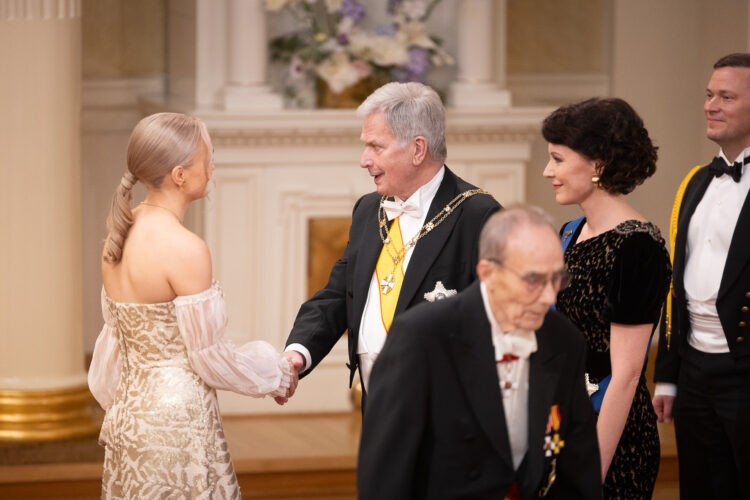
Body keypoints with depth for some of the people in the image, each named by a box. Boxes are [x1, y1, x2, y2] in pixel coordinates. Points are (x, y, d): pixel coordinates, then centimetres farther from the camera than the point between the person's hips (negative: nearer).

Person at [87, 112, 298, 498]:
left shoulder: (119, 235, 5)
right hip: (176, 425, -8)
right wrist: (276, 375, 3)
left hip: (129, 418, 8)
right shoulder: (184, 249, -19)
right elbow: (209, 357, -14)